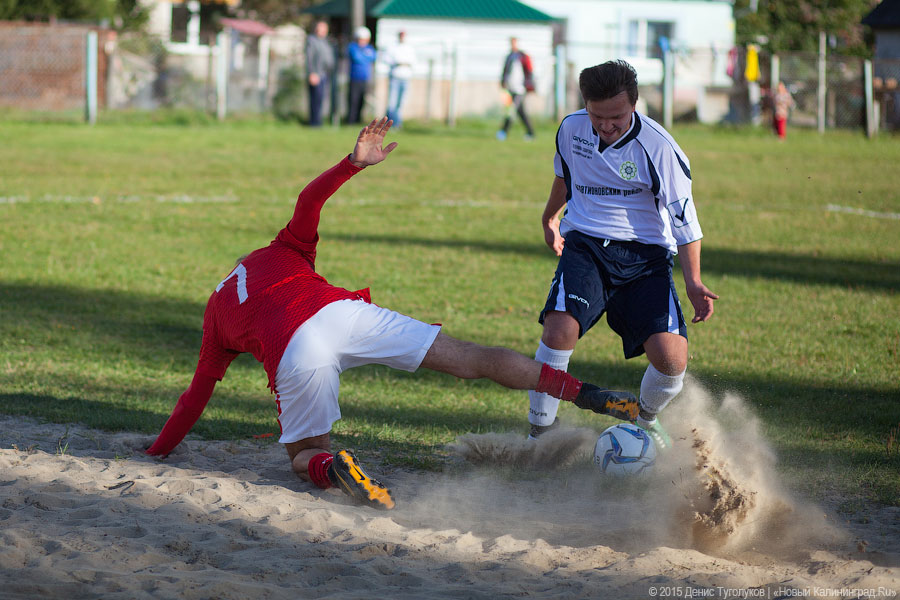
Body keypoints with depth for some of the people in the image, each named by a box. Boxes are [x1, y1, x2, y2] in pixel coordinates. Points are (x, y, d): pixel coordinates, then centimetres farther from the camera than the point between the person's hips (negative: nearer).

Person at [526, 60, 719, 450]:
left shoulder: (659, 148, -14)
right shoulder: (571, 129, -2)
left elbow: (683, 217, -8)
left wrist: (693, 282, -18)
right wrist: (550, 217, 38)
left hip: (645, 256, -2)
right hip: (585, 246, 2)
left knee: (672, 359, -17)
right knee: (559, 331, -27)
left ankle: (646, 420, 19)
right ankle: (539, 434, -11)